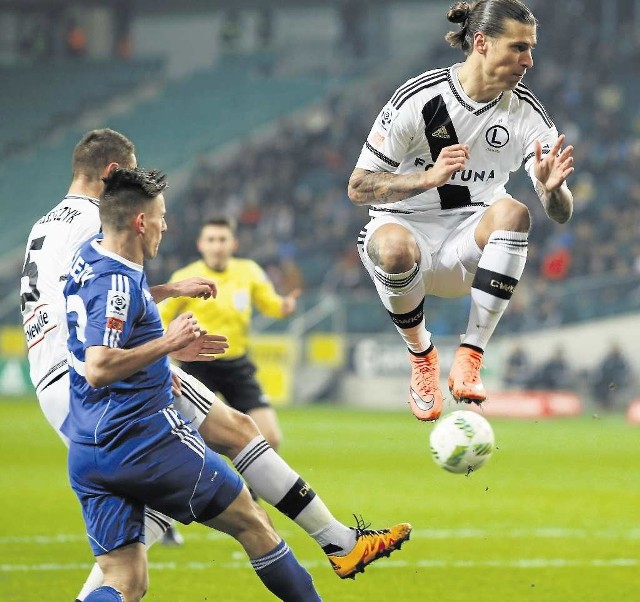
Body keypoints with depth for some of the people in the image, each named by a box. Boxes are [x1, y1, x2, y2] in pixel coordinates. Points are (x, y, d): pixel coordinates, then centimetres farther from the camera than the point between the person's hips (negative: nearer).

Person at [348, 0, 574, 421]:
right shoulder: (419, 98, -13)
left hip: (468, 251, 2)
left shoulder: (527, 112, -5)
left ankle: (469, 360, -24)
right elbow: (358, 187, -12)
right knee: (396, 248, -38)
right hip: (405, 227, -2)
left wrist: (552, 188, -33)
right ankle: (421, 355, -7)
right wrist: (429, 177, -28)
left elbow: (561, 214, -8)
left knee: (513, 211, -30)